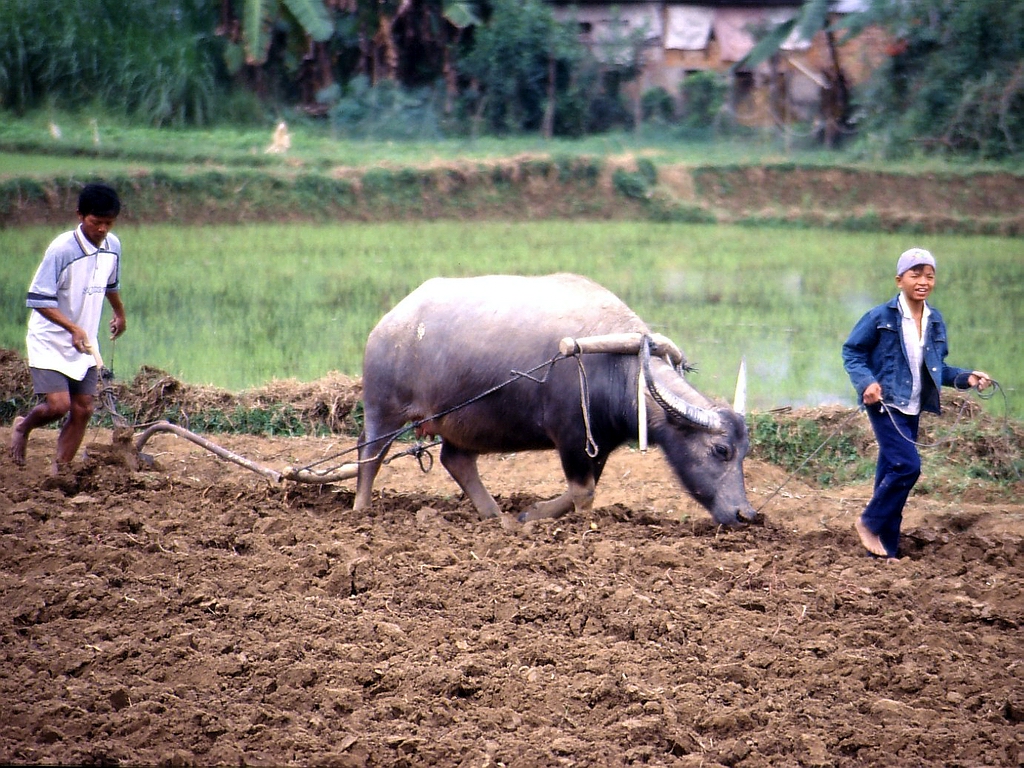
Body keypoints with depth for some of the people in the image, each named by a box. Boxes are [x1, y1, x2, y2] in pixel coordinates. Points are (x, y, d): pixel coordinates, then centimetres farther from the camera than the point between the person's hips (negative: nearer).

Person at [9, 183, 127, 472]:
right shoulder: (62, 249, -21)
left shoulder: (113, 246, -1)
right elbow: (39, 299, -21)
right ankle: (22, 427, 17)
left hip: (85, 345, 6)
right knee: (57, 405, -16)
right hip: (50, 342, -6)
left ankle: (58, 474, 14)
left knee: (82, 410, 3)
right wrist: (73, 328, -32)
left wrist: (120, 313, 37)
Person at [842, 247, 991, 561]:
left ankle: (885, 549, 13)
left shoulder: (935, 321, 8)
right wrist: (866, 382, -20)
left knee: (891, 472, 9)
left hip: (912, 409, 6)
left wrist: (966, 378, 1)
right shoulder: (881, 317, -9)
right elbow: (852, 352, -4)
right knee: (907, 465, -18)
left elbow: (936, 368, 16)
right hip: (886, 405, -6)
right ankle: (870, 523, 0)